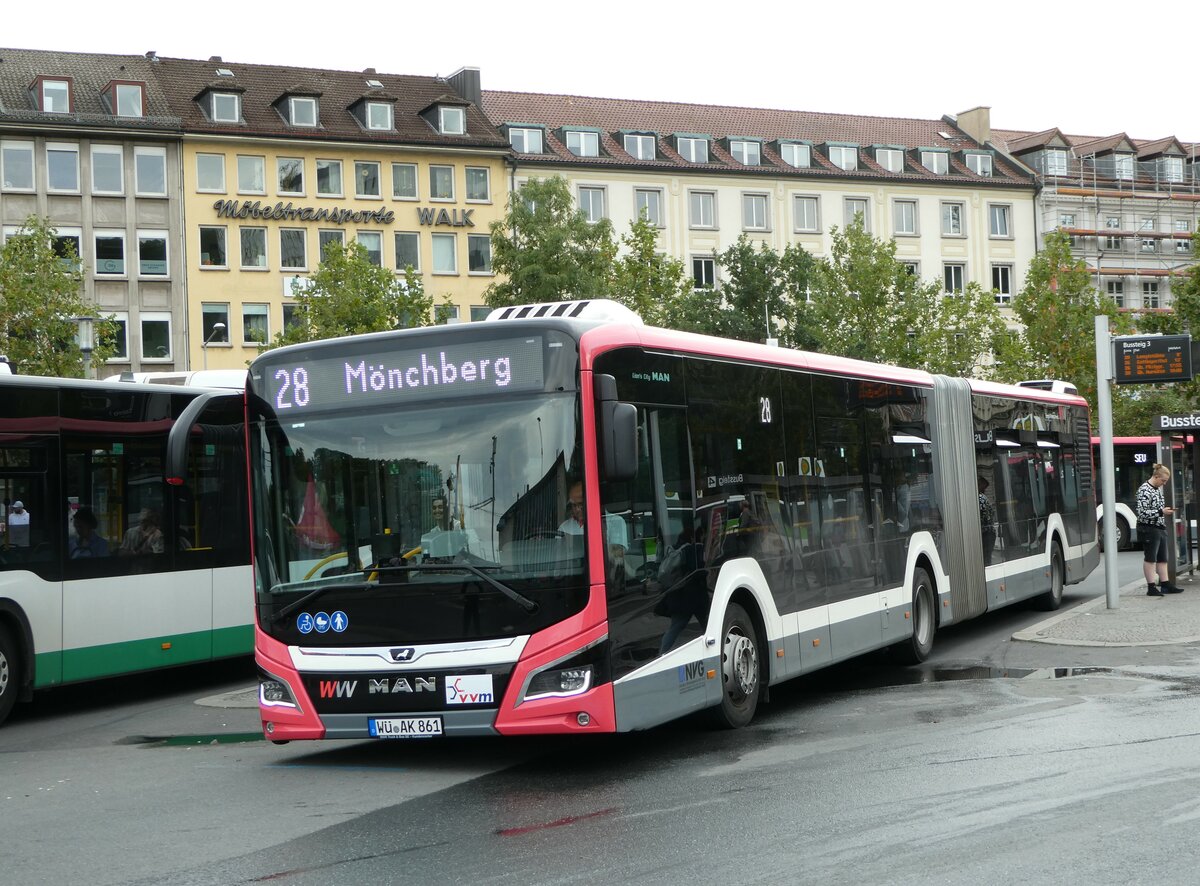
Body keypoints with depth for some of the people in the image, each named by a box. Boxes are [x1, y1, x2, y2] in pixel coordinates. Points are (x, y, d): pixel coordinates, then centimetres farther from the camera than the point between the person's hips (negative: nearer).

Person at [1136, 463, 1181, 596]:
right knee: (1150, 558, -2)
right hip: (1149, 529, -9)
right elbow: (1142, 512, -21)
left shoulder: (1158, 489, 14)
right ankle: (1151, 588, 2)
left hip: (1160, 529, 9)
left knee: (1162, 559, 11)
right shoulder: (1144, 490, -16)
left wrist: (1166, 509, 9)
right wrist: (1162, 512, -21)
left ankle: (1165, 584, 17)